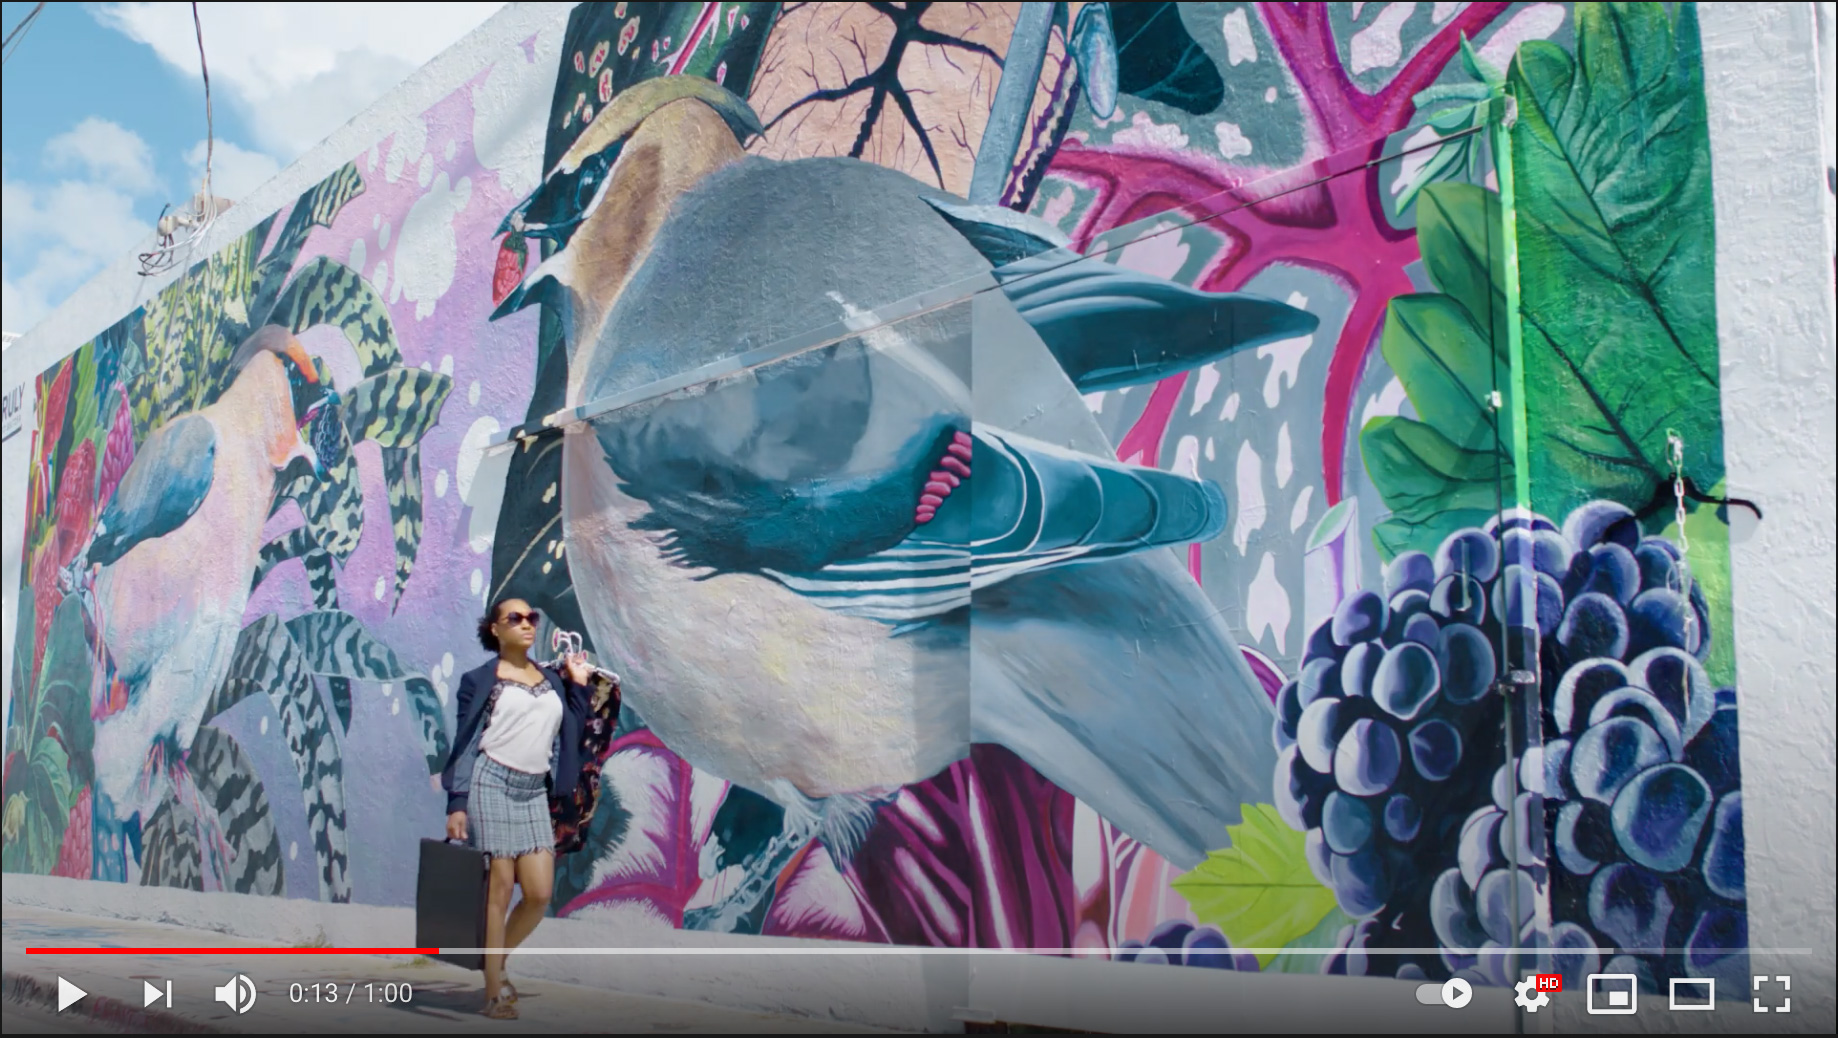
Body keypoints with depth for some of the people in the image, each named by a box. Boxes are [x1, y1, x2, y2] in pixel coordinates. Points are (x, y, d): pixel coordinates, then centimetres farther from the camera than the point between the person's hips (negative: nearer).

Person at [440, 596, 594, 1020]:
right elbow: (464, 742, 0)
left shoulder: (552, 679, 16)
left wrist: (580, 685, 12)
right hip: (491, 783, -5)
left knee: (540, 893, -2)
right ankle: (494, 991, 4)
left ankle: (494, 965, 22)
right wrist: (456, 803, -8)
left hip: (534, 792, 5)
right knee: (500, 887, -5)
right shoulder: (481, 679, 3)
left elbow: (571, 734, 15)